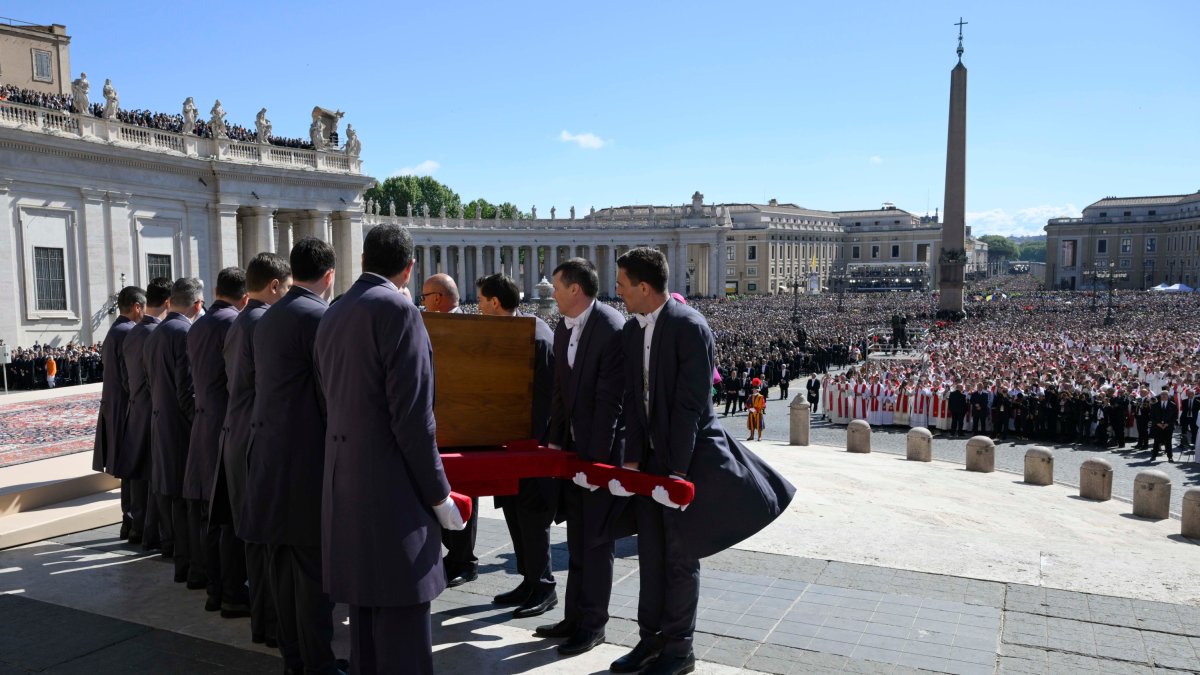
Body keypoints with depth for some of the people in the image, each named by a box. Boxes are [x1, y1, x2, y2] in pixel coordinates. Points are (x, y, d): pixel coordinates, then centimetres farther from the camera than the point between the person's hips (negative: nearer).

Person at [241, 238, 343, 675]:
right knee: (314, 566, -1)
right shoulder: (319, 317, -14)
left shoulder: (268, 319, 13)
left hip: (270, 454, 9)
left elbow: (261, 385, 16)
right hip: (307, 458, -9)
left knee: (283, 563, 14)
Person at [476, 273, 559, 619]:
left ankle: (544, 588, 13)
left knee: (531, 513, 0)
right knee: (515, 511, 15)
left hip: (532, 440, -9)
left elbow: (545, 396, -22)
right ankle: (530, 581, 27)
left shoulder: (538, 337, -21)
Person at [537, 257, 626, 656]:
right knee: (577, 541, 17)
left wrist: (595, 458, -19)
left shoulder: (612, 328, -19)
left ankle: (593, 624, 18)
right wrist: (555, 440, 4)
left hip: (602, 450, -8)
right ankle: (575, 617, 29)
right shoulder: (563, 328, 8)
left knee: (596, 541, 4)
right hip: (573, 447, 8)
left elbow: (609, 399, -20)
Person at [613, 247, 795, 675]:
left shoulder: (690, 327, -16)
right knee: (650, 554, 14)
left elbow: (690, 404, -18)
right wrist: (632, 459, -1)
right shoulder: (631, 331, 6)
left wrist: (677, 469, -18)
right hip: (649, 457, 7)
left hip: (687, 456, -7)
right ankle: (650, 640, 28)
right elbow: (633, 400, 6)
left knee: (680, 556, 4)